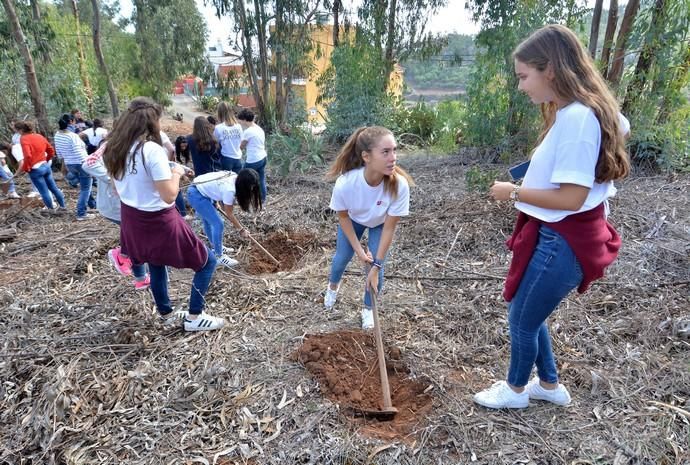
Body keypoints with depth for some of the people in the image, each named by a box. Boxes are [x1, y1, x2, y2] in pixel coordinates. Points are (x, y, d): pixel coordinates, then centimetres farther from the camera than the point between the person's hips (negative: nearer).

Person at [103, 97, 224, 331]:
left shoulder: (115, 149, 2)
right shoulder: (152, 150, -23)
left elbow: (122, 187, 13)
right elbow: (169, 196, -25)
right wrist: (176, 173, -8)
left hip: (132, 220, 8)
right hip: (158, 222, -8)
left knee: (155, 265, 27)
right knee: (207, 260, 8)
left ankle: (166, 314, 43)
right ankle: (194, 317, 14)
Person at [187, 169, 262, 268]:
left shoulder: (235, 177, -7)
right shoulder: (230, 189, -30)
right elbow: (229, 213, -16)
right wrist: (241, 230, -9)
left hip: (201, 190, 9)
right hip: (196, 195, -9)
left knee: (209, 221, 24)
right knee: (218, 224, -8)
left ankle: (216, 247, 43)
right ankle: (220, 256, 6)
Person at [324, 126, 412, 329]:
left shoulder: (399, 184, -42)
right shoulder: (345, 183, -41)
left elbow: (389, 227, -29)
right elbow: (343, 216, -19)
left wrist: (376, 265, -24)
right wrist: (358, 250, -16)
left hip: (380, 224, 0)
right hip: (353, 220, 1)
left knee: (376, 267, -1)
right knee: (342, 257, 16)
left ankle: (368, 308, 30)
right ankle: (333, 286, 53)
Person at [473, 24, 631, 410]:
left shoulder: (576, 117, -23)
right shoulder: (574, 113, 8)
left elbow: (571, 197, -25)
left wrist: (513, 192, -13)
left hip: (562, 242, -10)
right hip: (559, 236, 10)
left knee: (522, 318, 11)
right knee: (529, 314, 23)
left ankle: (516, 390, 37)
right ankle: (550, 385, 44)